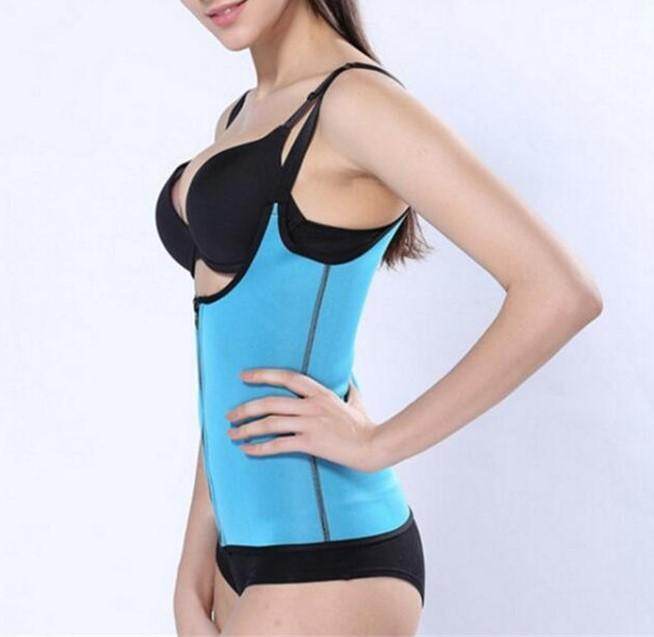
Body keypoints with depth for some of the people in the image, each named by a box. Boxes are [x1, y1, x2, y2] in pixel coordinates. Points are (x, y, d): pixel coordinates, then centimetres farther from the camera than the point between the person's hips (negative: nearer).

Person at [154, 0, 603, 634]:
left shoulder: (354, 98, -13)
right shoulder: (243, 118, 14)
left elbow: (562, 292, -21)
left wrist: (378, 442, -16)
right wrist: (194, 574, 12)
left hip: (325, 564, -9)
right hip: (252, 554, 9)